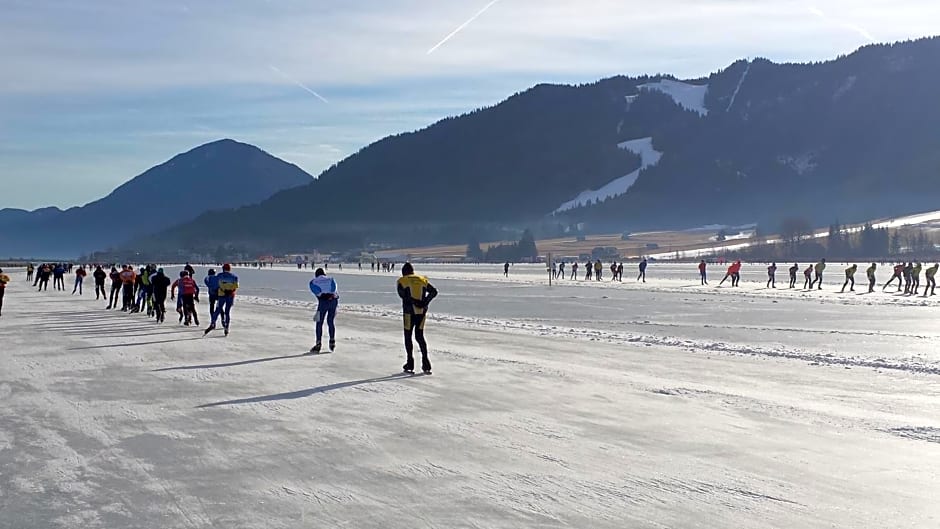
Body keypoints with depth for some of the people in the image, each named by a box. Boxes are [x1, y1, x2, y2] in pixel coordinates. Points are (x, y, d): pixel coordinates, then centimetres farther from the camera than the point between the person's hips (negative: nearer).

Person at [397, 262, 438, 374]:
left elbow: (402, 294, -16)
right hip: (422, 312, 4)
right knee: (420, 337, 12)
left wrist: (414, 301, -18)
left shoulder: (402, 281, 2)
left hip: (409, 312, -3)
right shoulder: (422, 280, 13)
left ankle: (410, 365, 9)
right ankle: (426, 364, 3)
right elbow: (434, 291, 0)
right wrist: (425, 302, -7)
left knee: (408, 337, 9)